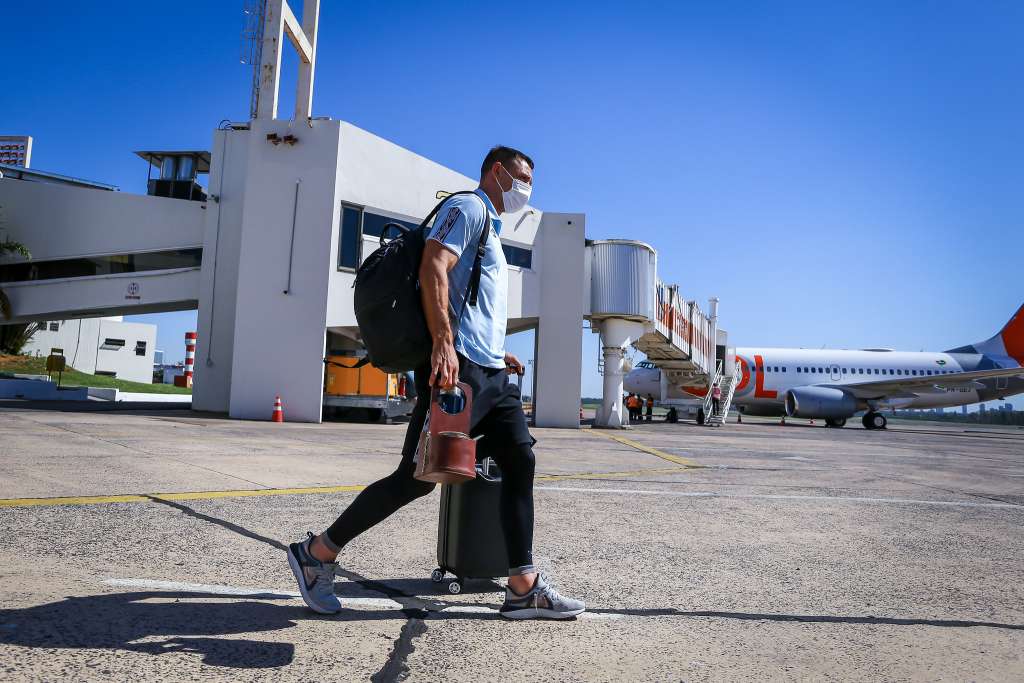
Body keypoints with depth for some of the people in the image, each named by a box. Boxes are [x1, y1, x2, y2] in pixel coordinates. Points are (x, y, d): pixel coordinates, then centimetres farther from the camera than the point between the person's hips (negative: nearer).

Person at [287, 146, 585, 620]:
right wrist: (444, 344, -27)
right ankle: (317, 553, 7)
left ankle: (524, 589, 7)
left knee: (521, 462, 2)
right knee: (418, 477, -8)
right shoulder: (467, 207, -1)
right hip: (458, 365, -10)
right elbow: (433, 268, -17)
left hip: (490, 372, 10)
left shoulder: (490, 229, 29)